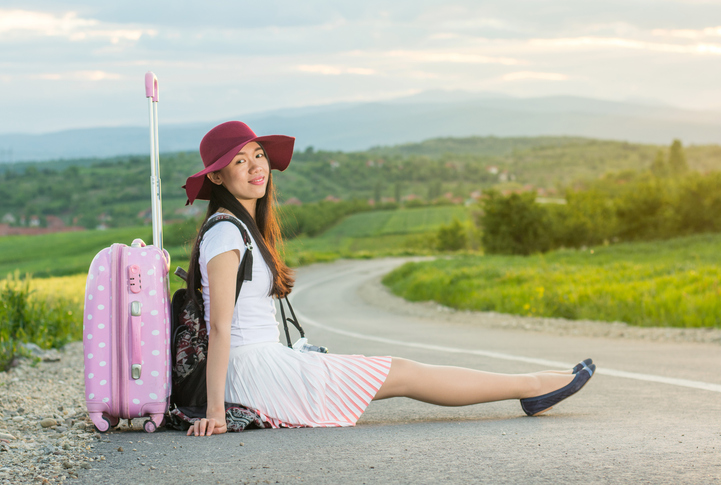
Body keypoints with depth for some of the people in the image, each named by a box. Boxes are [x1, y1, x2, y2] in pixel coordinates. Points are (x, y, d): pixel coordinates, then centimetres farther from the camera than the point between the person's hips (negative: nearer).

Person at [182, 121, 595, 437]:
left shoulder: (246, 227, 15)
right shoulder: (225, 233, -15)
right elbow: (220, 325, -21)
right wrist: (215, 411, -25)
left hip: (267, 363, 10)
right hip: (256, 371, -10)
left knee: (396, 371, 12)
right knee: (402, 375, -2)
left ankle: (528, 390, 19)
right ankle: (532, 386, 8)